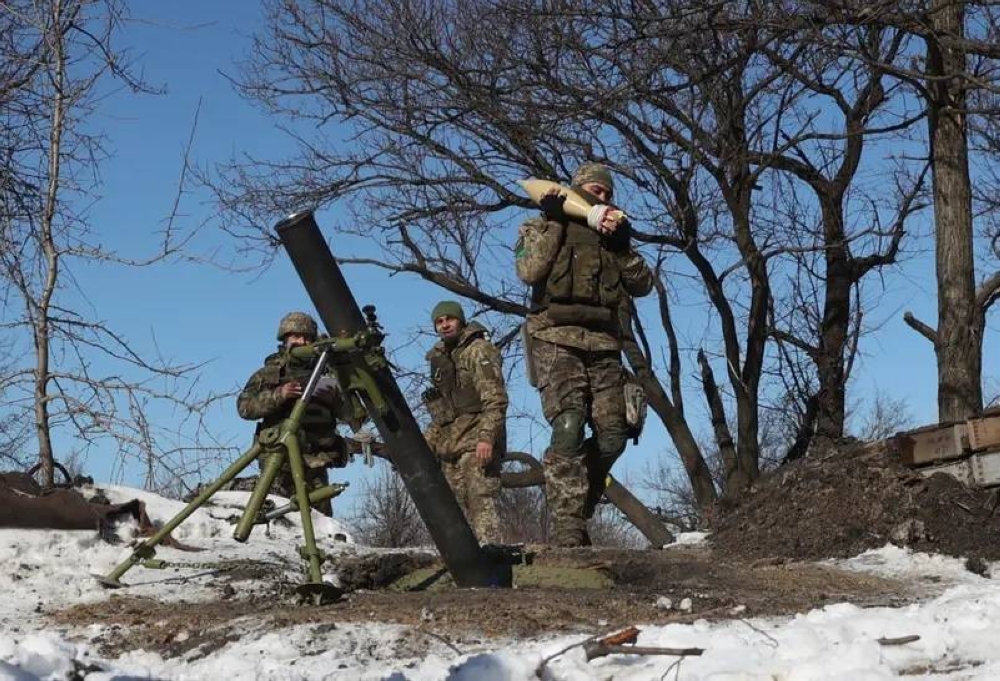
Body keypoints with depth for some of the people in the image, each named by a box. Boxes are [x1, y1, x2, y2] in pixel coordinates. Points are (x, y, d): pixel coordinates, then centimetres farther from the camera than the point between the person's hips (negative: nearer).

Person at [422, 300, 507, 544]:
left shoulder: (479, 350, -1)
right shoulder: (439, 359, 23)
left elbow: (495, 399, -12)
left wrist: (486, 437, -23)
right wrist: (428, 441, 18)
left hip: (476, 444, -8)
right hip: (449, 446, 8)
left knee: (481, 503, -17)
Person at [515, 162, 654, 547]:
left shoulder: (612, 237, 26)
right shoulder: (544, 227, 14)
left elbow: (642, 285, 14)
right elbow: (529, 271, -7)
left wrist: (622, 246, 0)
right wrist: (552, 221, -3)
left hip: (603, 345, 5)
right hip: (557, 340, -5)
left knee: (612, 435, -5)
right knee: (568, 427, -22)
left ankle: (574, 510, 12)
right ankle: (567, 526, -24)